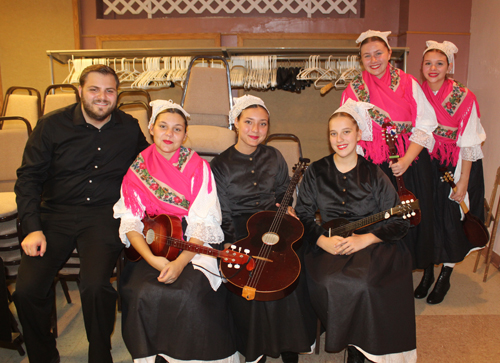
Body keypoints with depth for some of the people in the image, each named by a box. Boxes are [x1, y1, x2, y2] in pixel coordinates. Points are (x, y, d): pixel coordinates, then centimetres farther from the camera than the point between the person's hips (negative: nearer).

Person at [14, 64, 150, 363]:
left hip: (105, 215, -1)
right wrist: (33, 228, -7)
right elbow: (28, 178, 3)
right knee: (27, 288, -17)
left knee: (95, 285, -26)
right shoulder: (52, 125, 3)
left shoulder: (130, 128, 6)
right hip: (56, 214, 1)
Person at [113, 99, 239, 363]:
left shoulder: (197, 167, -2)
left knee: (191, 292, -26)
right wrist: (152, 259, -18)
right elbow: (130, 221, -2)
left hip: (192, 246, -1)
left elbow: (204, 222, -9)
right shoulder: (138, 169, 4)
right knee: (143, 294, -23)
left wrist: (181, 262, -22)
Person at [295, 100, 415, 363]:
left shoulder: (373, 175, 3)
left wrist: (364, 239, -15)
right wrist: (323, 241, -12)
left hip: (372, 245, -1)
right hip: (328, 246, 1)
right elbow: (303, 215, 6)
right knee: (327, 283, -29)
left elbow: (399, 222, 0)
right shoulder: (316, 173, 7)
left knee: (364, 284, -31)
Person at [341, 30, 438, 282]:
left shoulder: (408, 84, 1)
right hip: (374, 166, 0)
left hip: (411, 163, 0)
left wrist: (407, 159, -16)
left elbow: (425, 126, -3)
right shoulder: (354, 90, 3)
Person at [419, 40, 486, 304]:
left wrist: (463, 182, -14)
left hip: (455, 166, -3)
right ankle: (428, 273, 29)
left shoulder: (464, 98, -11)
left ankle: (445, 277, 25)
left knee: (451, 219, 5)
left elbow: (469, 144, -11)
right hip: (426, 165, 3)